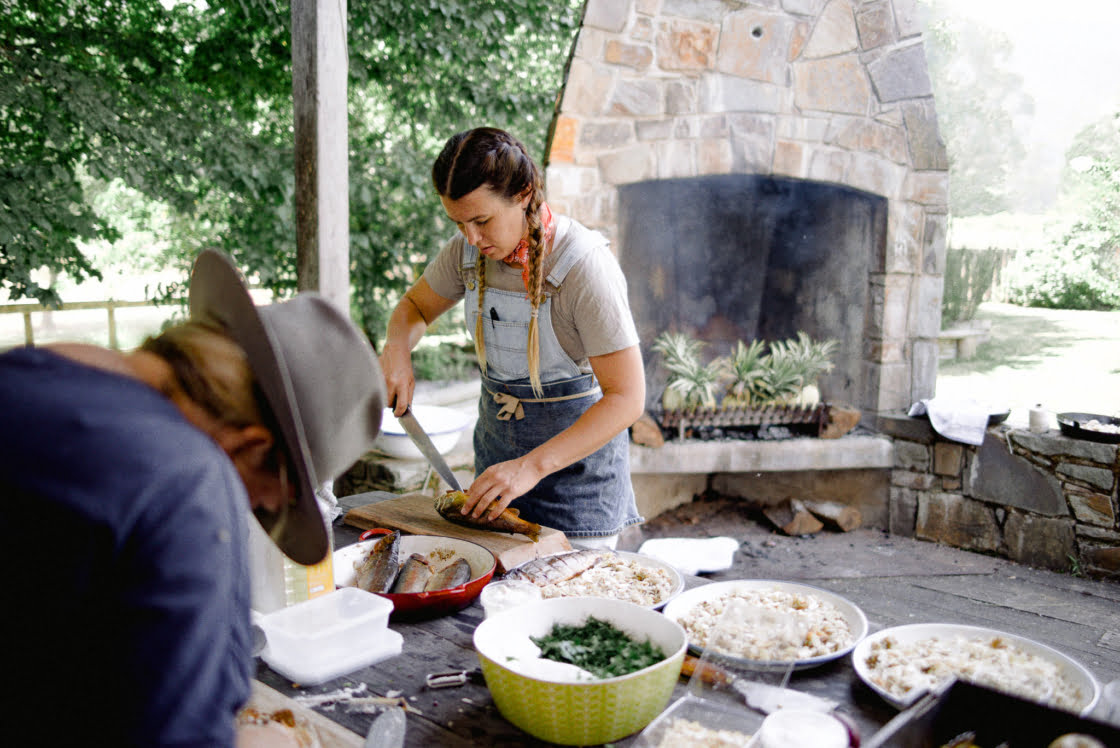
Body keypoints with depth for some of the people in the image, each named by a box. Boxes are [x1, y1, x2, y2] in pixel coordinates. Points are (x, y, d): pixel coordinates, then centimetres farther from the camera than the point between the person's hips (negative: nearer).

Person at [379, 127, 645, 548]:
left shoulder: (584, 264, -24)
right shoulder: (470, 249, -6)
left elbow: (627, 399, -27)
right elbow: (415, 306, 13)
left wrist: (532, 466, -35)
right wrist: (397, 348, -11)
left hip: (576, 454, -5)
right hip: (497, 446, 5)